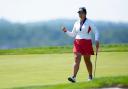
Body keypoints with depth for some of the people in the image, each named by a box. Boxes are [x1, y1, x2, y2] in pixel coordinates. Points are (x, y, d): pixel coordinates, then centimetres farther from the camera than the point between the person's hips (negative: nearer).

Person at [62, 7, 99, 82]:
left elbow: (96, 32, -1)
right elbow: (73, 34, 18)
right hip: (78, 43, 3)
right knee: (77, 59, -11)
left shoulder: (90, 22, -1)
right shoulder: (76, 23, 11)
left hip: (87, 43, -3)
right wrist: (66, 31, 2)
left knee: (87, 60, 7)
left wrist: (97, 40, -16)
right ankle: (73, 77, -21)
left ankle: (90, 76, 27)